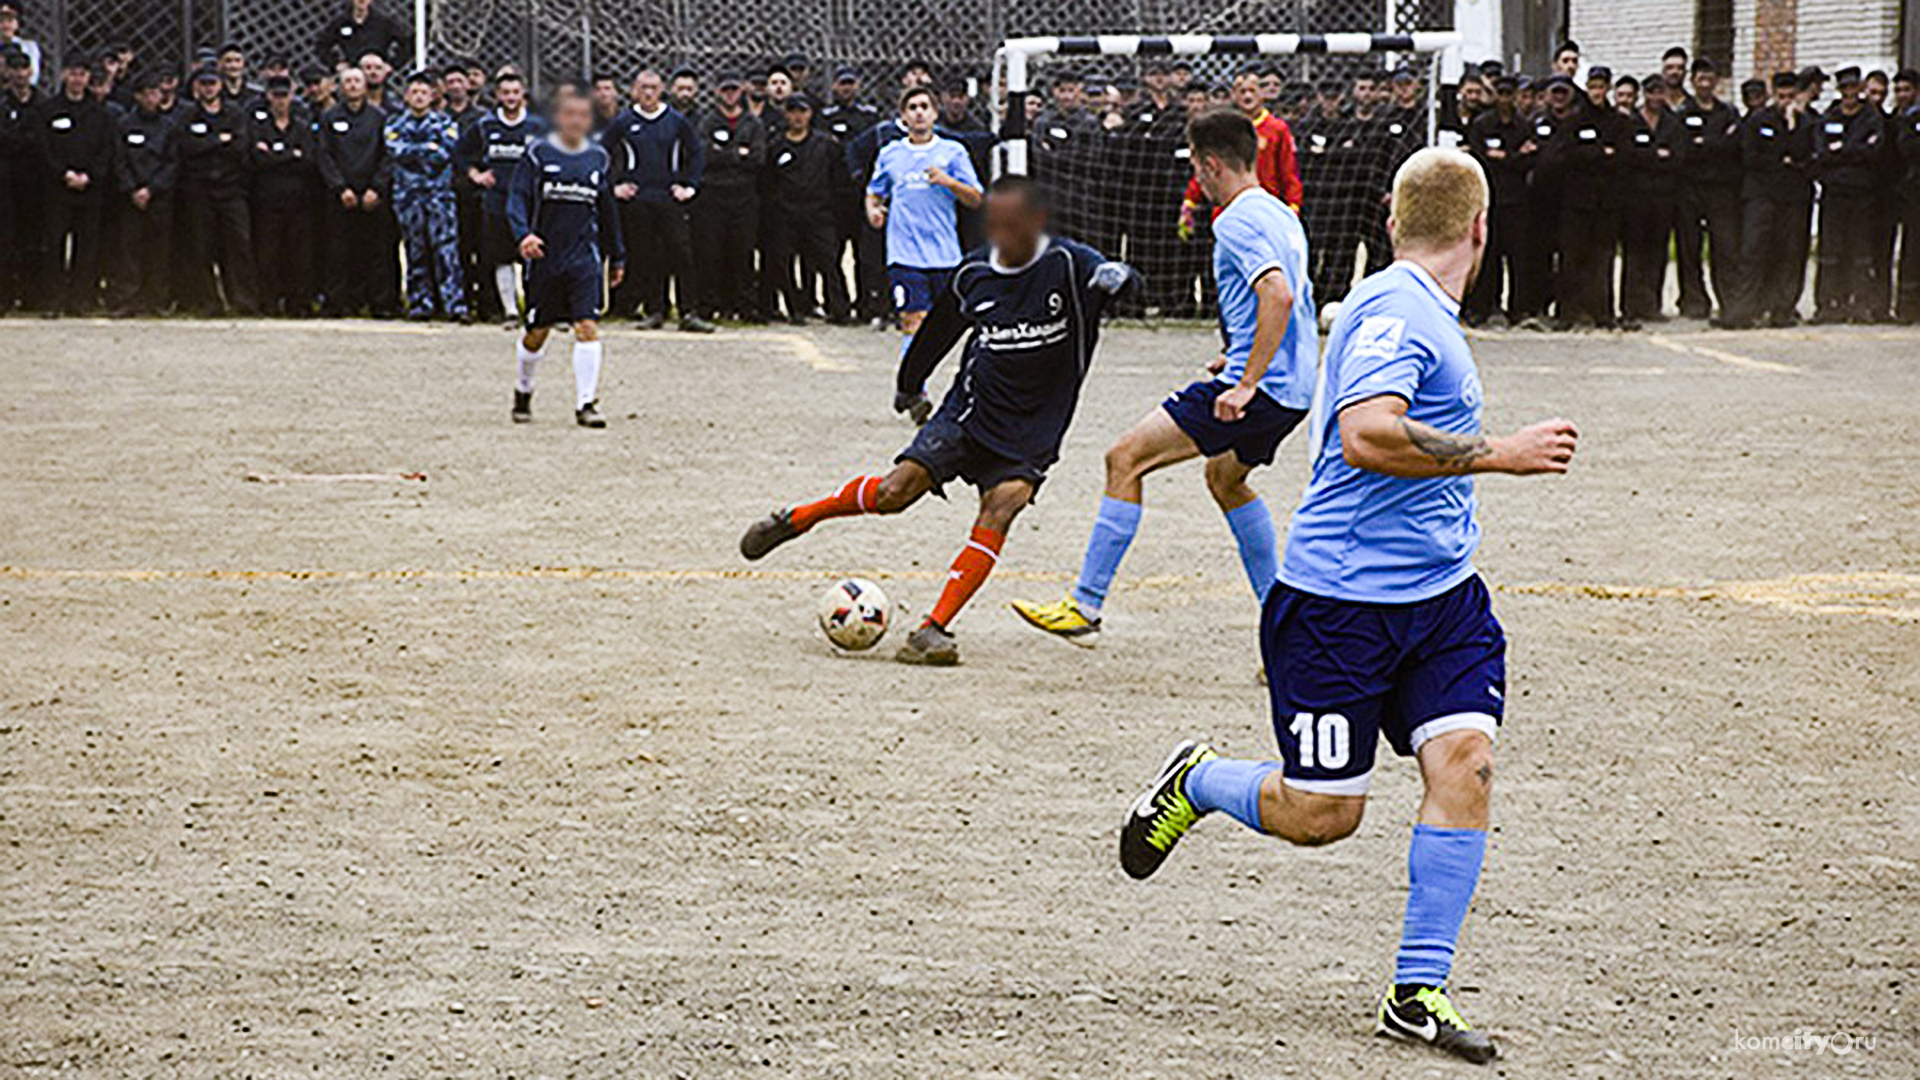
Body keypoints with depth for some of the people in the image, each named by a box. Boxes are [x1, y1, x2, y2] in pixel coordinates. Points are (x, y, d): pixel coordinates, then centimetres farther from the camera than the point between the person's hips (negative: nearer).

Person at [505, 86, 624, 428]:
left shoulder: (599, 158, 7)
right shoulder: (538, 154, -2)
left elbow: (608, 211, 17)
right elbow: (517, 197, -7)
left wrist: (616, 257, 20)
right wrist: (524, 234, -25)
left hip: (584, 258, 1)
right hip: (544, 255, -1)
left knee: (587, 327, -13)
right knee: (538, 332, 9)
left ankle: (586, 403, -9)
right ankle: (523, 391, 34)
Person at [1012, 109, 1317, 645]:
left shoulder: (1237, 222, -13)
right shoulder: (1282, 215, 17)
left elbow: (1278, 297, -27)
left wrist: (1248, 383, -27)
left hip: (1262, 387, -10)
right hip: (1295, 390, 10)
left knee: (1126, 459, -7)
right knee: (1225, 478, 33)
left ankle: (1086, 609, -9)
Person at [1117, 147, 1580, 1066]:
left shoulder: (1427, 318, 15)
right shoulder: (1394, 311, -16)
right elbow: (1365, 436, -31)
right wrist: (1499, 454, -25)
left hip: (1441, 591, 8)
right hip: (1342, 600, -8)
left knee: (1464, 762, -9)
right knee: (1319, 813, -2)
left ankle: (1416, 992, -3)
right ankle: (1194, 783, 29)